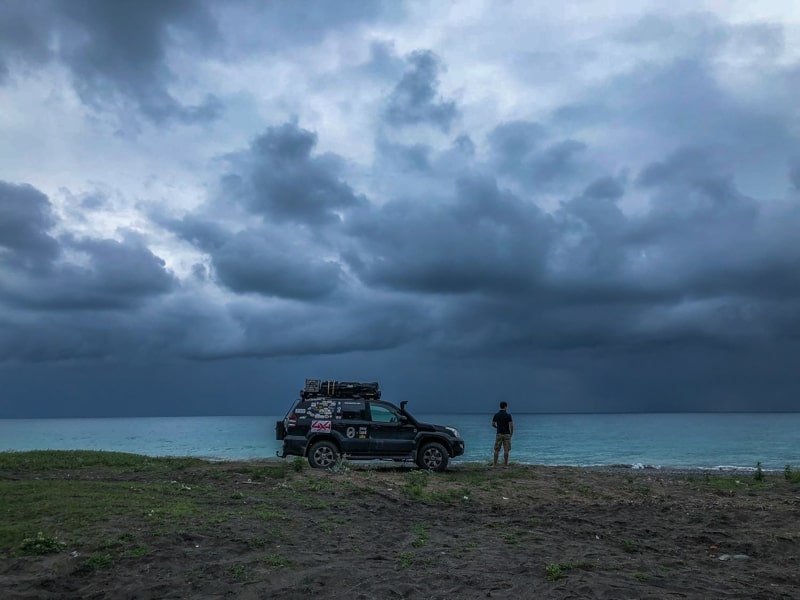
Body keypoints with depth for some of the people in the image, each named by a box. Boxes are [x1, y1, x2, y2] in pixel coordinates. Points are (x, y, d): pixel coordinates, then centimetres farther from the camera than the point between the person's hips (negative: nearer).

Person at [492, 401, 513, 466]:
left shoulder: (496, 415, 1)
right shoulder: (508, 415, -10)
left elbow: (493, 424, 6)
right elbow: (511, 425, -13)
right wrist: (511, 432, 2)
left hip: (499, 434, 3)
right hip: (506, 434, -3)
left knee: (497, 450, 6)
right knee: (506, 450, 4)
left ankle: (495, 464, 5)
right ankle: (505, 464, 5)